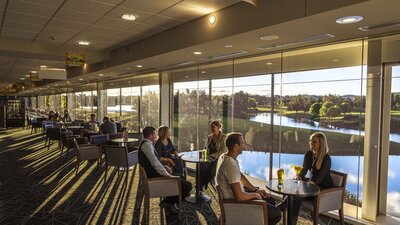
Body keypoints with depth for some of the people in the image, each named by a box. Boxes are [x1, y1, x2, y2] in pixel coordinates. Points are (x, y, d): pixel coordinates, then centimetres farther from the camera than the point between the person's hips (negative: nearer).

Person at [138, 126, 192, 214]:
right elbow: (155, 163, -25)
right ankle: (168, 202, 6)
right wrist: (168, 175, -19)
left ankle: (168, 201, 21)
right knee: (187, 186, -12)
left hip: (154, 174, 11)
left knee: (180, 179, 25)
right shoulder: (146, 144, -19)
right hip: (155, 176, -11)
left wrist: (164, 167, 9)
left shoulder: (146, 143, 12)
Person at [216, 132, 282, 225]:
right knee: (276, 213, -6)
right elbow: (239, 196, -33)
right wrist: (255, 195, -13)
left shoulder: (225, 156, 0)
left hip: (232, 197, 10)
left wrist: (256, 190, 10)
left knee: (270, 200, 19)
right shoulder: (231, 165, -32)